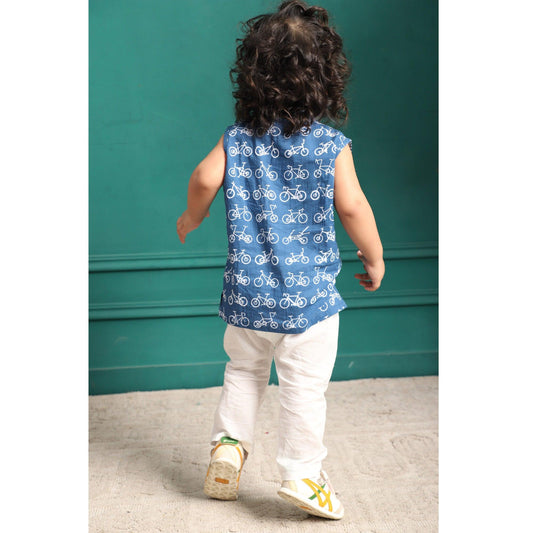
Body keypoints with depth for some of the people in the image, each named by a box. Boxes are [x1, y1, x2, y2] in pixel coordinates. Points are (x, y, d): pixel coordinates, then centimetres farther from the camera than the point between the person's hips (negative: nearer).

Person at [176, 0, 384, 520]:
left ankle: (229, 441, 25)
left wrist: (191, 217, 12)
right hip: (308, 293, -3)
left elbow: (204, 179, -9)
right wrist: (375, 258, 2)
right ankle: (301, 474, 13)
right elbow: (352, 207, -13)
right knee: (303, 388, 6)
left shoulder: (238, 138, -2)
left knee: (243, 370, 25)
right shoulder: (331, 145, -9)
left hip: (248, 289, 4)